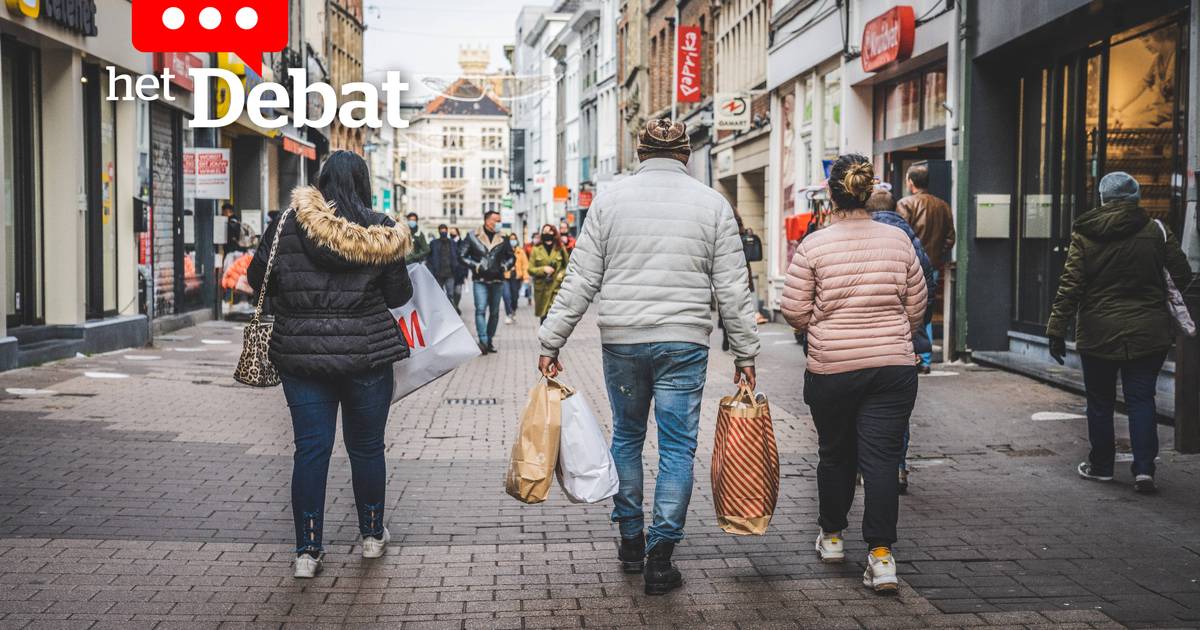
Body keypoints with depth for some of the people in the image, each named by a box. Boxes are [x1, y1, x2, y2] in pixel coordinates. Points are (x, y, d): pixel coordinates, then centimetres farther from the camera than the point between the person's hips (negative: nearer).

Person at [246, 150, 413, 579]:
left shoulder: (290, 225, -4)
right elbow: (399, 295, 0)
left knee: (310, 449, 6)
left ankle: (307, 550, 6)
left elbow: (257, 278, 3)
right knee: (366, 447, 14)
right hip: (366, 354, -1)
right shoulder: (379, 232, -6)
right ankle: (373, 535, 29)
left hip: (300, 355, 1)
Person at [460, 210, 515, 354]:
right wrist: (476, 266, -10)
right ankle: (483, 341, -22)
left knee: (494, 312, 7)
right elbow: (462, 255, 1)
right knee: (481, 310, -16)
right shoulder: (473, 237, 0)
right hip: (480, 280, -3)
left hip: (497, 281, 4)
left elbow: (512, 257, 19)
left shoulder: (502, 239, 9)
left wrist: (505, 267, 0)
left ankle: (490, 341, 16)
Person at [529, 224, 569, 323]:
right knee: (544, 318, 12)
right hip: (541, 290, 2)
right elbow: (530, 269, 2)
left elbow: (567, 266, 12)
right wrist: (543, 269, -13)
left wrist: (561, 274, -7)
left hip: (557, 288, -2)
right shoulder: (536, 249, 3)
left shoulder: (561, 248, 2)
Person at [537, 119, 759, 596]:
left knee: (627, 437, 18)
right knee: (677, 447, 5)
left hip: (622, 341, 2)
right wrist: (745, 354, 8)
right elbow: (732, 290, 1)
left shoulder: (610, 200, 3)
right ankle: (660, 555, 4)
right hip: (684, 343, -1)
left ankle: (630, 541, 25)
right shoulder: (713, 204, 2)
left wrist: (551, 343, 4)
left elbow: (580, 280, 0)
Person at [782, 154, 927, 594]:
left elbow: (794, 311, -4)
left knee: (835, 454, 16)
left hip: (831, 369, -1)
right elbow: (916, 305, 9)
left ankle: (831, 536, 32)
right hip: (894, 368, 1)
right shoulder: (898, 240, 2)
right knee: (881, 458, 1)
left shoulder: (814, 245, -7)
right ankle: (881, 554, -5)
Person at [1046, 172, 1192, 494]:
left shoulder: (1084, 235, -4)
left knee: (1100, 401, 12)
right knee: (1141, 399, 4)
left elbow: (1069, 286, -7)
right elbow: (1183, 275, 0)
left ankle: (1101, 466, 21)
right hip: (1147, 332, 0)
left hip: (1098, 333, 0)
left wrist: (1057, 330, -4)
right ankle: (1144, 468, -5)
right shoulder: (1156, 231, -3)